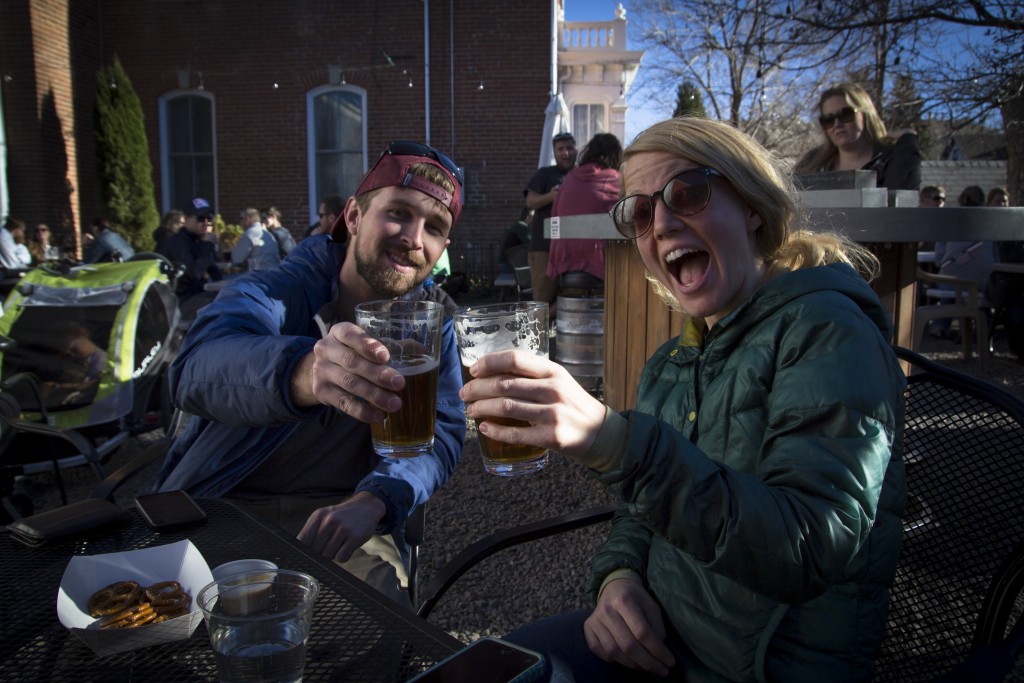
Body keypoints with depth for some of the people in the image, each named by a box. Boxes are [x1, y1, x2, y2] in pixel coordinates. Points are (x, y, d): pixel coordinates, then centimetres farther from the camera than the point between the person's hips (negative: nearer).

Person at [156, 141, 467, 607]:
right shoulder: (276, 291, -11)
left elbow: (442, 432, -6)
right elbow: (197, 368, -32)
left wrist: (372, 501, -27)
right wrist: (303, 373, -56)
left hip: (339, 515, 1)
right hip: (221, 508, 0)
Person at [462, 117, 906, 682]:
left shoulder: (825, 329, -16)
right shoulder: (673, 362, 7)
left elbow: (810, 552, -29)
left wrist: (617, 442, -41)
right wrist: (618, 576, -10)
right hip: (650, 634, 6)